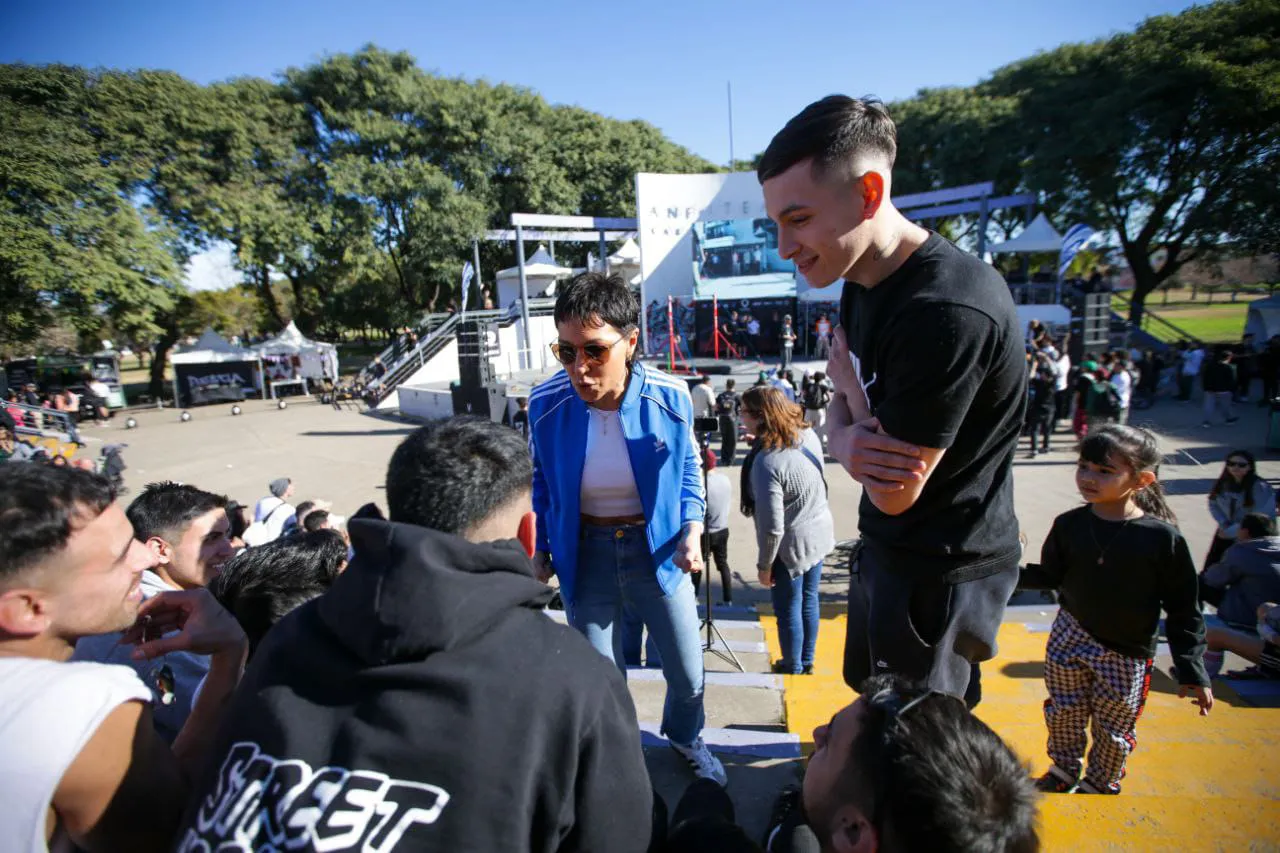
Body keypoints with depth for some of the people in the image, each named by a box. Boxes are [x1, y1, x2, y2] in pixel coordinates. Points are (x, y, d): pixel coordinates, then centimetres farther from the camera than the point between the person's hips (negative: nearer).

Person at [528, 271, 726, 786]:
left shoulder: (669, 399, -17)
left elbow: (688, 471, 1)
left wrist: (692, 532, -13)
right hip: (585, 555, 0)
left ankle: (685, 738, 52)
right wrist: (541, 550, 1)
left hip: (658, 549, 1)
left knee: (688, 675, 16)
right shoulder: (546, 405, -15)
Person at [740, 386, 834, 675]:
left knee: (789, 610, 15)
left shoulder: (767, 461, -31)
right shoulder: (808, 434, -10)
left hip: (791, 545, -7)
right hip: (819, 533, 7)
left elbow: (772, 526, -26)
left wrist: (764, 565, -14)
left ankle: (793, 669, 36)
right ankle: (806, 662, 43)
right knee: (809, 601, 23)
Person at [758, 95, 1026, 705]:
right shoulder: (865, 283, -1)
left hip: (940, 574, -8)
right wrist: (844, 441, -20)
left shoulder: (950, 312, -31)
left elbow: (895, 493, -26)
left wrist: (848, 376, -11)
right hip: (886, 549, 8)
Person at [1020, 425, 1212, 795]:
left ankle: (1098, 786, 41)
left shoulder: (1163, 538, -15)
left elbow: (1183, 609, -7)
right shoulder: (1069, 525, -8)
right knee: (1063, 715, 16)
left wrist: (1192, 670, -6)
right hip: (1069, 637, 2)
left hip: (1126, 654, -2)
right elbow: (1051, 576, 1)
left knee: (1113, 731, 15)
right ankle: (1063, 771, 42)